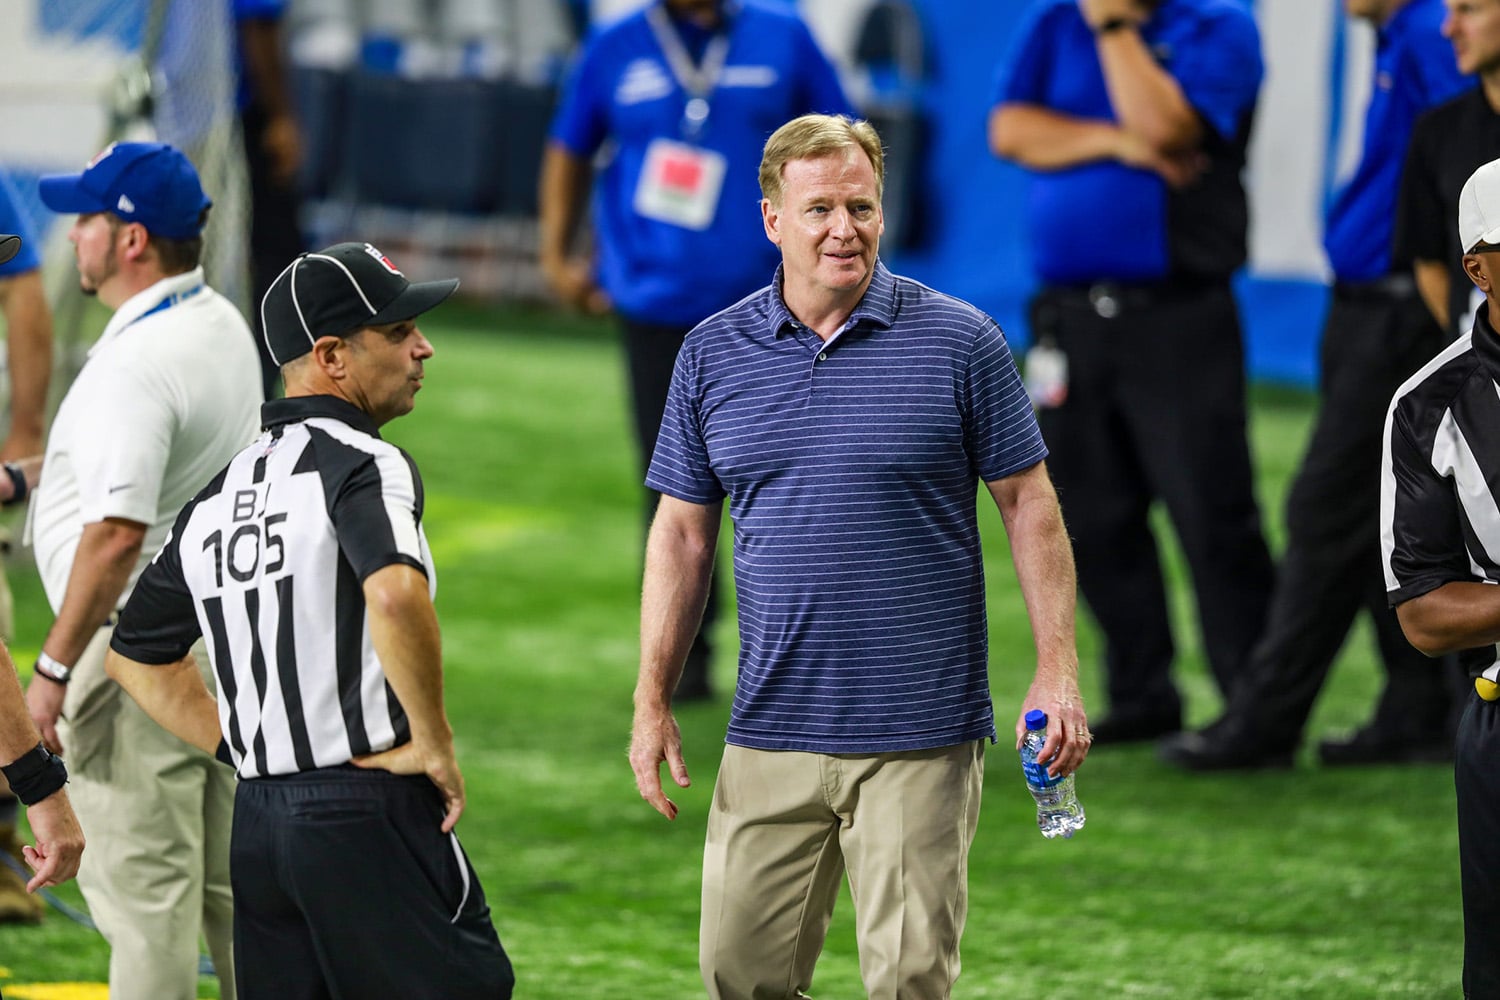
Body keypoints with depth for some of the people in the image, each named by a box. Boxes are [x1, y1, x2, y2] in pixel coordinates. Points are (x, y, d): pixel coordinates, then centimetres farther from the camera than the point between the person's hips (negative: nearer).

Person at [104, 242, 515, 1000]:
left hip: (256, 823, 8)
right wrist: (433, 743, -17)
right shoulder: (362, 466, -9)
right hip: (369, 812, -8)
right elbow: (394, 593, -29)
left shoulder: (219, 494, 17)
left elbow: (137, 654, 25)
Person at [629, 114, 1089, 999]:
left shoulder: (960, 341, -1)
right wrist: (654, 702, 8)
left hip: (921, 732, -3)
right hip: (772, 731, 3)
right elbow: (683, 534, 12)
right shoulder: (714, 354, 6)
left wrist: (1057, 671, -5)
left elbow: (1029, 502, 2)